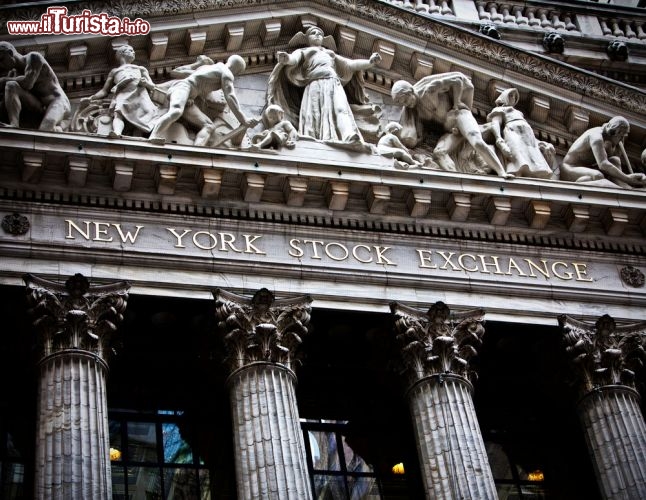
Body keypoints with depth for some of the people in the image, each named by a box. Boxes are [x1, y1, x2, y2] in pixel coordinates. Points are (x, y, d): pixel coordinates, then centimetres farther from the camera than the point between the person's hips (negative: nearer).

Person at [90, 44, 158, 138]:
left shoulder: (141, 68, 41)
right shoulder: (114, 71, 40)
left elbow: (152, 86, 27)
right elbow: (104, 91, 31)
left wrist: (146, 83, 1)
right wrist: (91, 98, 10)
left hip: (140, 93, 1)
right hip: (122, 94, -1)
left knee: (150, 113, -35)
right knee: (118, 114, -38)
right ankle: (116, 132, -67)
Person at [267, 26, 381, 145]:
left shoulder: (331, 53, 39)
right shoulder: (303, 51, 26)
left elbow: (350, 64, 28)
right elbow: (293, 59, 3)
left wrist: (370, 62, 10)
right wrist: (285, 59, -23)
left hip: (335, 84, 1)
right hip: (314, 84, -1)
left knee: (341, 110, -27)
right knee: (313, 116, -23)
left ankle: (351, 140, -52)